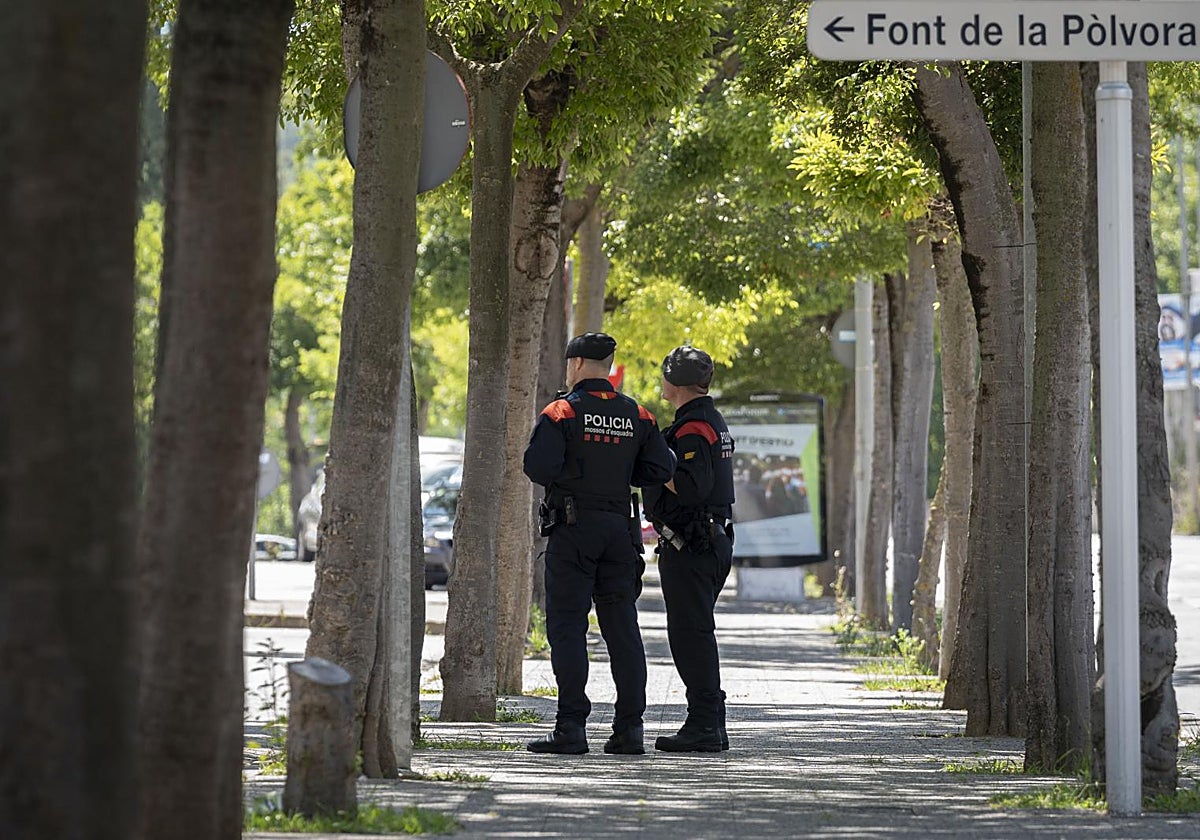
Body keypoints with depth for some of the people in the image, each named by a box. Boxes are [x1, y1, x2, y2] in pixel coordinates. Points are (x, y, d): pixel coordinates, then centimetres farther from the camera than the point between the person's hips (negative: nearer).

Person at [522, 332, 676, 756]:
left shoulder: (561, 413, -7)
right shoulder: (637, 417, 8)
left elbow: (539, 467, -18)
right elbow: (661, 469, 3)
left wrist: (567, 472, 5)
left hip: (573, 528, -5)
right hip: (620, 528, 5)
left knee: (567, 626, -3)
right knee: (622, 628, 7)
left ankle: (572, 727, -9)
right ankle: (629, 728, 4)